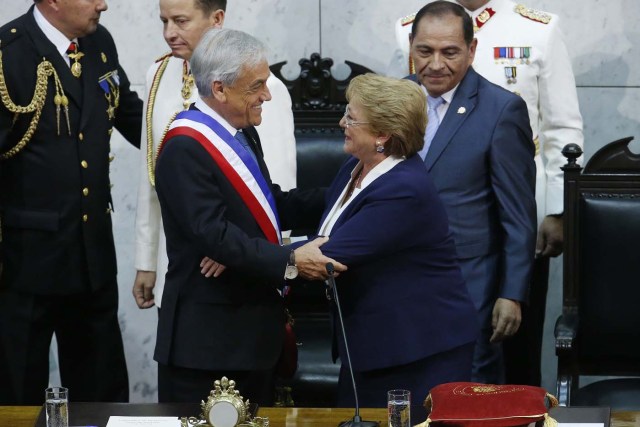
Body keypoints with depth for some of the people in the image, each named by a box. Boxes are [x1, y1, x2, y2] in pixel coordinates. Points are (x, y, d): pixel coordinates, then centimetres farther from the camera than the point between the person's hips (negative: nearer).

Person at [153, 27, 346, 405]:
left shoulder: (243, 133, 10)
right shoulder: (184, 150, -20)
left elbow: (270, 207, 16)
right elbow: (213, 235, -26)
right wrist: (290, 262, -26)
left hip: (254, 328, 9)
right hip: (207, 337, -9)